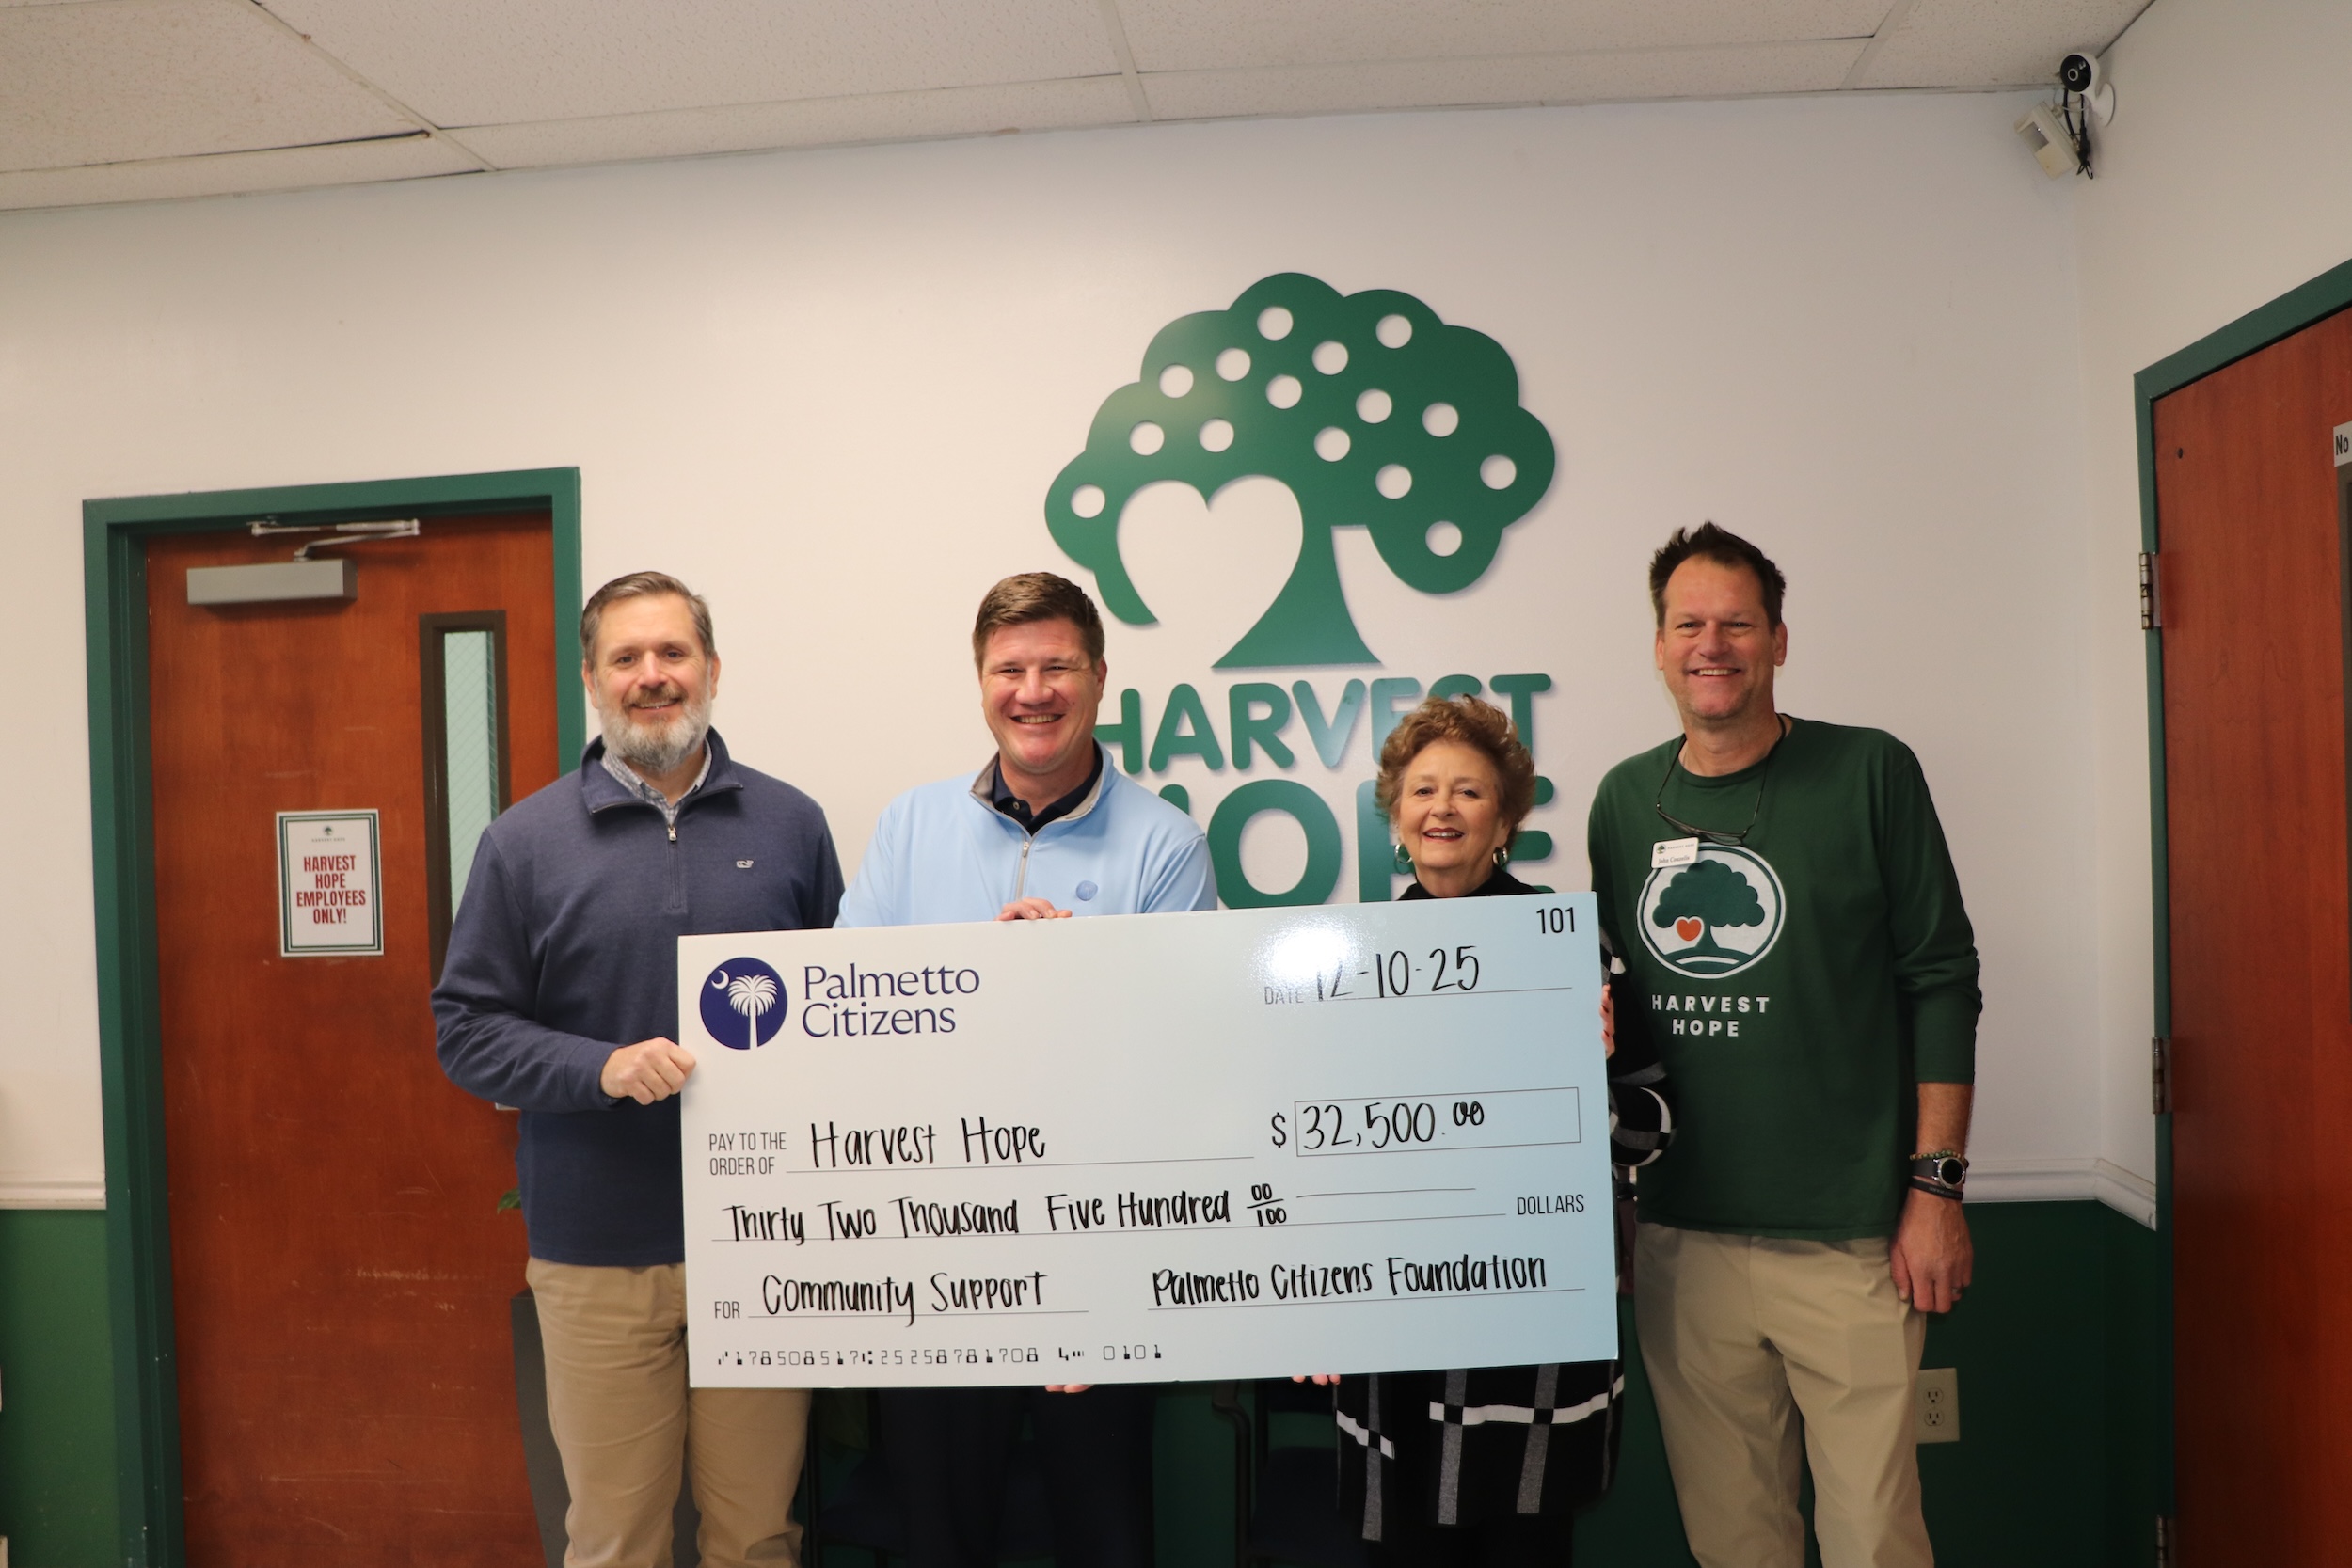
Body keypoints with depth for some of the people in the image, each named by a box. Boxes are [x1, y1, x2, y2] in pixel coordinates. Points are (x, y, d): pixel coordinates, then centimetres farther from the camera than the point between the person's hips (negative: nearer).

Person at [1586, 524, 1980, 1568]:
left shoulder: (1868, 774, -2)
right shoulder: (1624, 799, 8)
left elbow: (1941, 983, -1)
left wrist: (1935, 1184, -6)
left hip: (1849, 1238, -3)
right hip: (1681, 1239, 3)